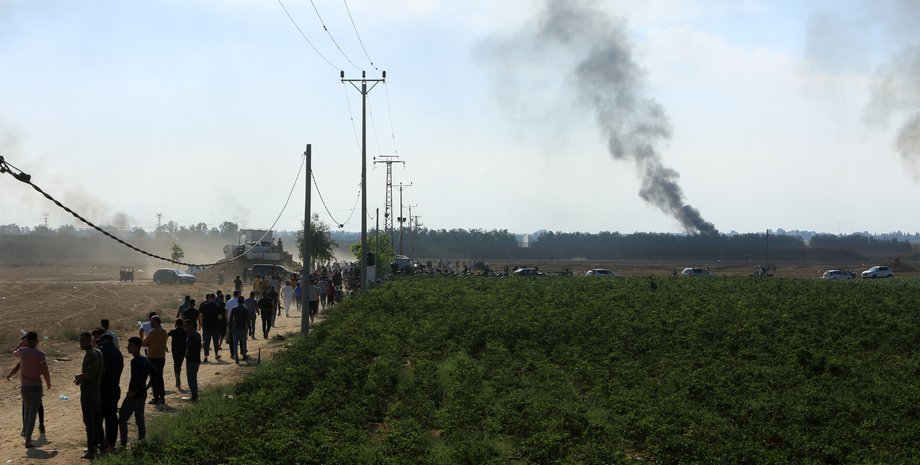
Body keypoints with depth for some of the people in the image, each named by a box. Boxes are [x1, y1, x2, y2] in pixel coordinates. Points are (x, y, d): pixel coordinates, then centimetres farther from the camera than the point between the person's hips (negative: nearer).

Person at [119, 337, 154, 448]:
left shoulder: (135, 361, -18)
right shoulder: (145, 360, 9)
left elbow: (135, 377, -30)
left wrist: (131, 392, -19)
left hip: (133, 396, -8)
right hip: (142, 395, 9)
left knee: (122, 419, 0)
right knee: (140, 420, 13)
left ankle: (124, 444, -3)